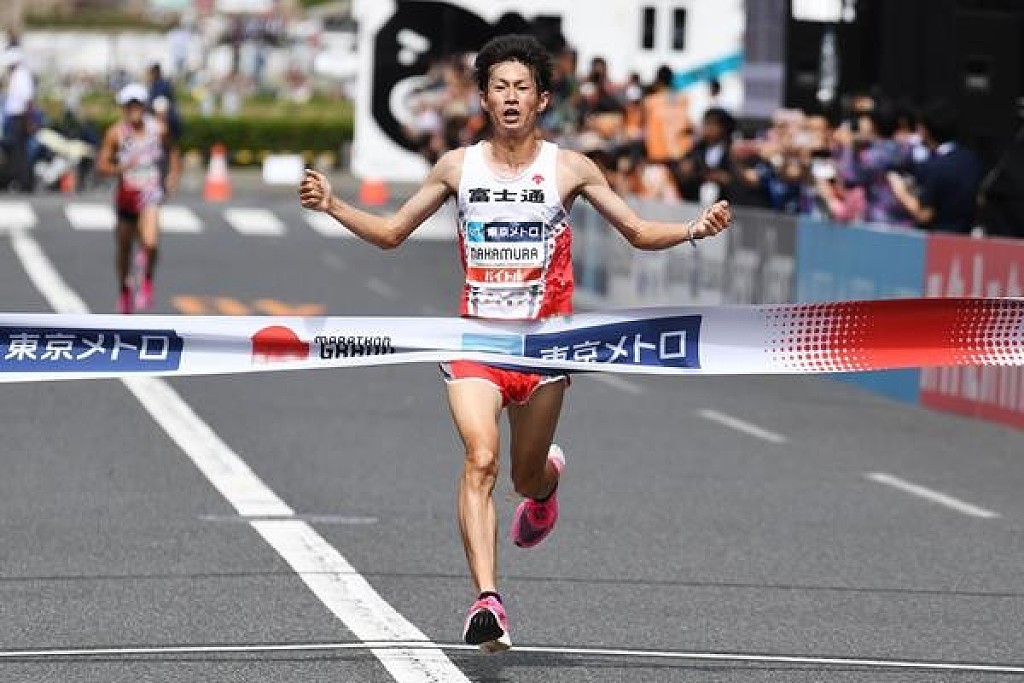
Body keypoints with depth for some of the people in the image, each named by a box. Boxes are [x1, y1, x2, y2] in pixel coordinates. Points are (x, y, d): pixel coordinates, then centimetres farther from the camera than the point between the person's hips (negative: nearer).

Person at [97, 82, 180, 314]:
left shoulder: (158, 128, -5)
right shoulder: (116, 133, -9)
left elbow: (172, 151, 15)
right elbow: (102, 164, -7)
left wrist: (175, 173, 1)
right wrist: (120, 168, -25)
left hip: (150, 191, -1)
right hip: (126, 192, 1)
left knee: (150, 242, -24)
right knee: (124, 248, 14)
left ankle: (148, 282, 3)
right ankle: (125, 292, 37)